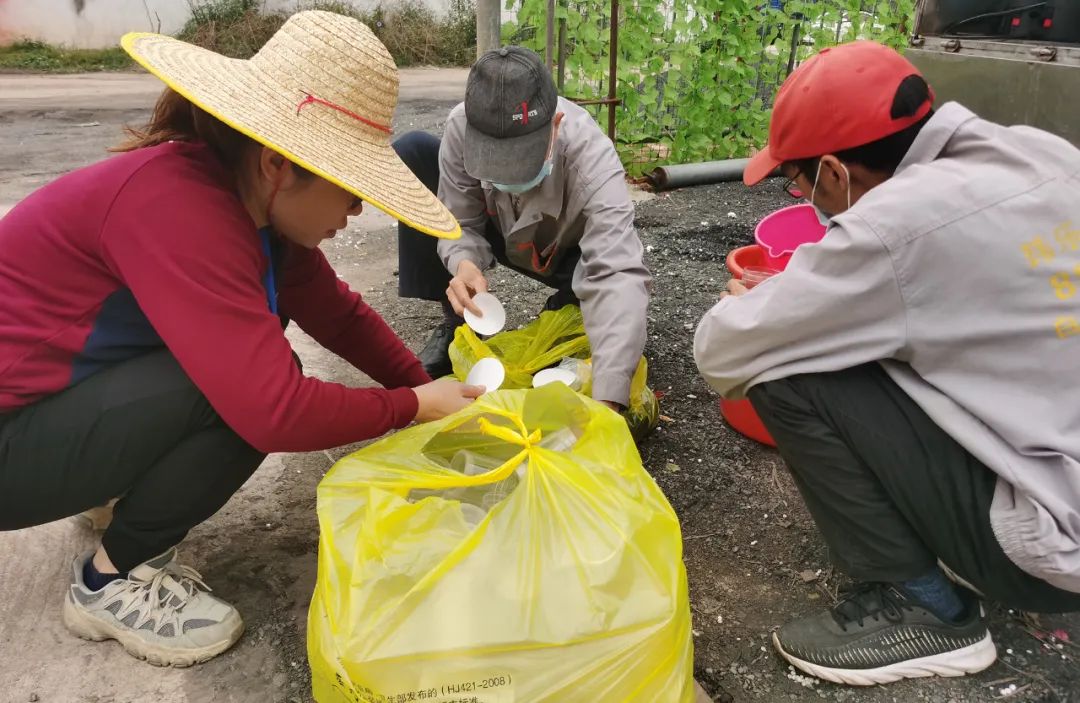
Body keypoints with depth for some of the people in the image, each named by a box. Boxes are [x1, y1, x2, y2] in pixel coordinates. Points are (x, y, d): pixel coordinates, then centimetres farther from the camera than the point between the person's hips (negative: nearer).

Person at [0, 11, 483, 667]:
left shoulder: (256, 199, -5)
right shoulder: (176, 204, -32)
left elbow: (338, 313, 5)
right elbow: (275, 410, -37)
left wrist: (431, 389, -3)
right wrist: (415, 407, -22)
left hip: (74, 394, 9)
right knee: (254, 388, -26)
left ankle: (119, 491, 12)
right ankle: (111, 581, -4)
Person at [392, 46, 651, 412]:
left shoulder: (592, 157, -39)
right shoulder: (462, 126, -30)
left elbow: (618, 274, -48)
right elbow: (459, 222, -19)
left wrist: (607, 398, -58)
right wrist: (464, 264, -45)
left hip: (565, 254, -2)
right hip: (499, 233, 3)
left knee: (624, 262, -37)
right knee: (412, 151, -20)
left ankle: (561, 315, 1)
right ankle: (455, 322, -8)